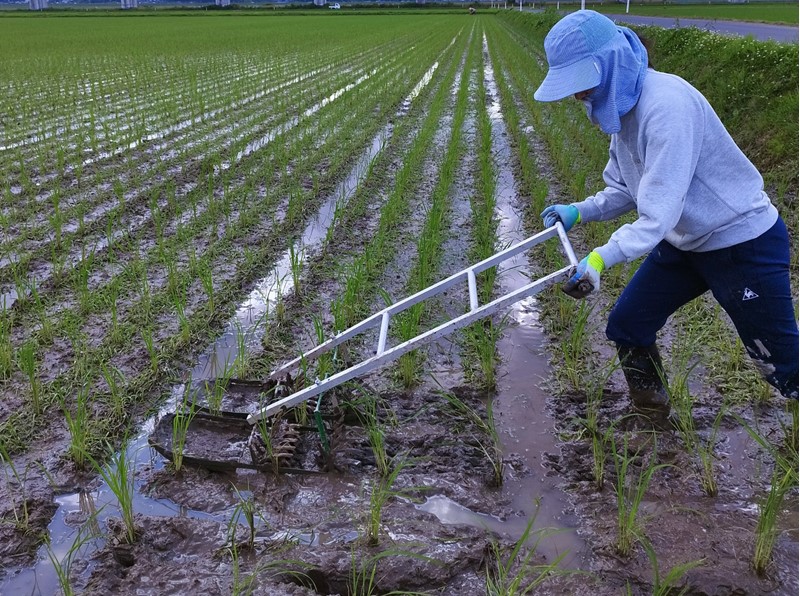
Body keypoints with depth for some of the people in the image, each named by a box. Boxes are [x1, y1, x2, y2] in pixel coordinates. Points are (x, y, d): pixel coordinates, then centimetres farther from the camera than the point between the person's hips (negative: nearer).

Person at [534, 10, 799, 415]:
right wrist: (578, 213, -6)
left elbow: (660, 211, -32)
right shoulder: (620, 104, -2)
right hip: (685, 242, 9)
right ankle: (650, 414, 33)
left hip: (744, 244, -8)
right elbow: (627, 190, 8)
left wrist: (601, 258, -38)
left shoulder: (665, 104, -30)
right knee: (626, 328, 11)